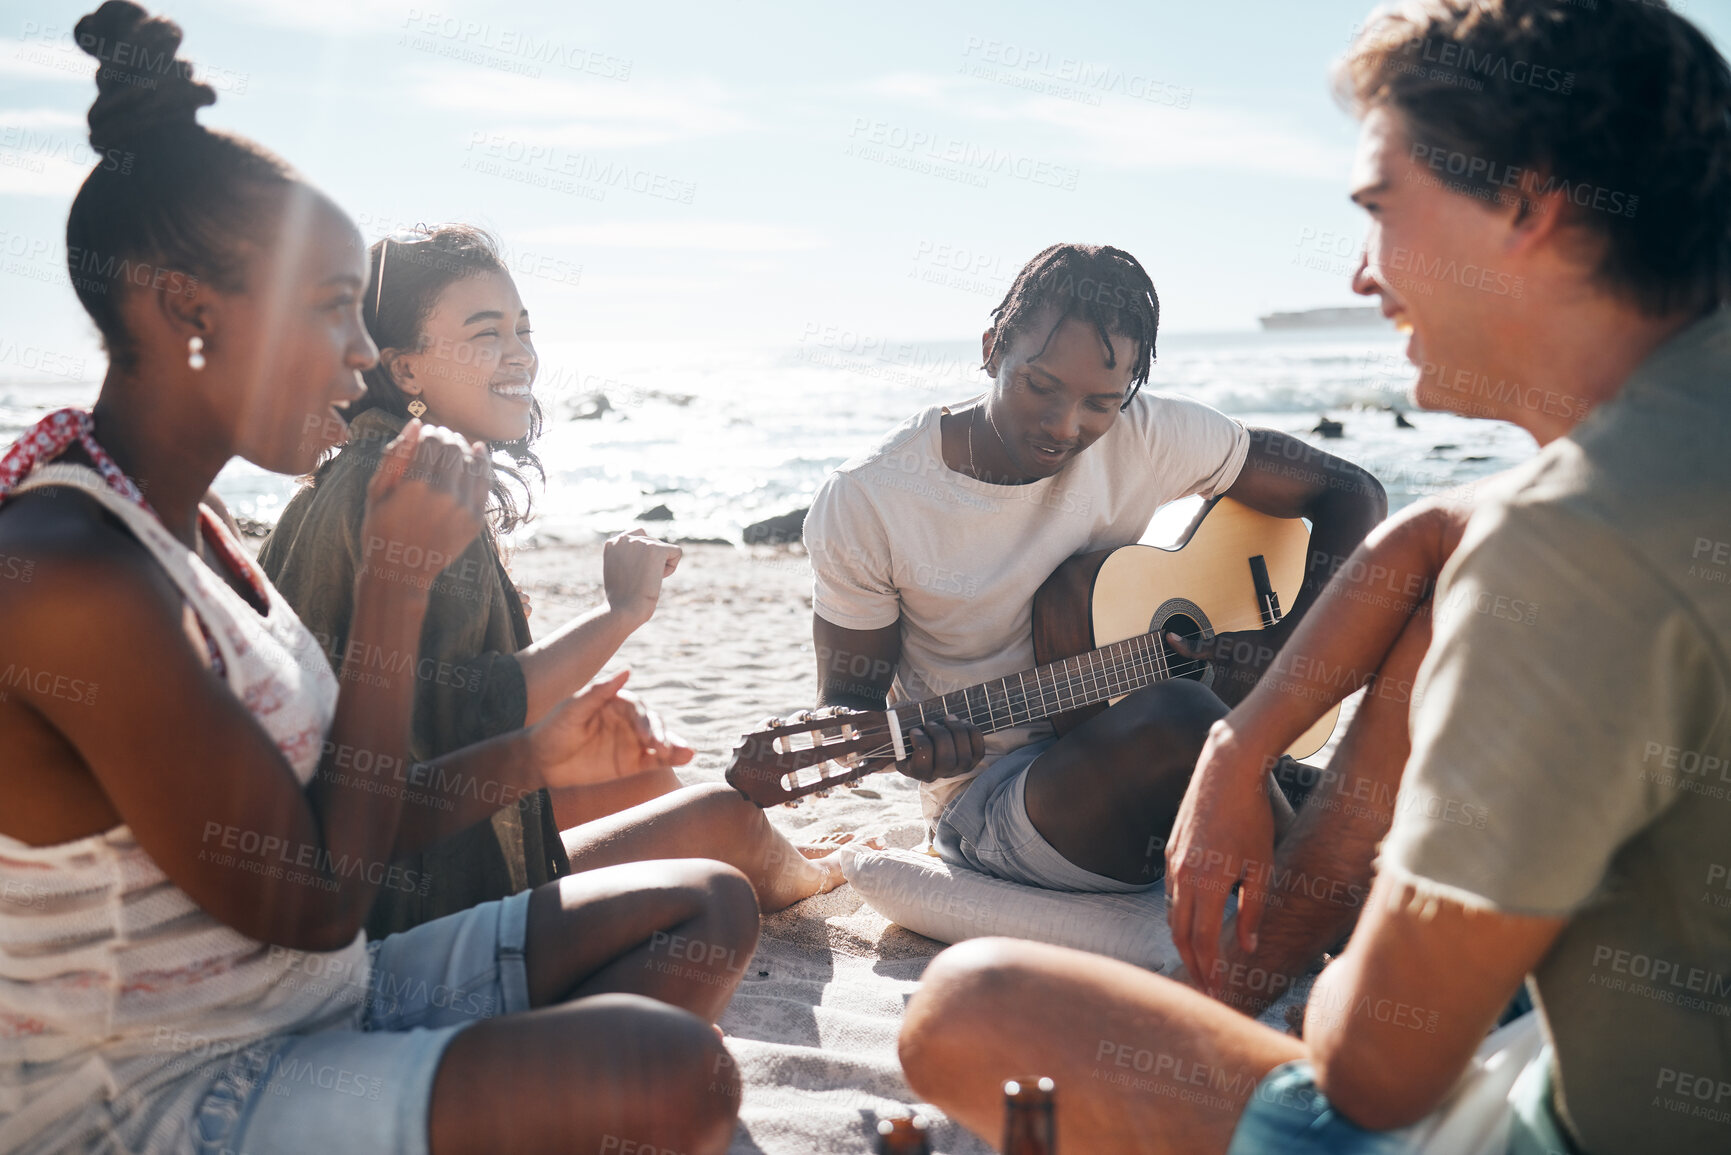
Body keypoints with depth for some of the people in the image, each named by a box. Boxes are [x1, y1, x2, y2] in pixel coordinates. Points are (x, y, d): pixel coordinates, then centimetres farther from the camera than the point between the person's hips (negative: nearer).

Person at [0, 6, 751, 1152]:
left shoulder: (186, 529, 8)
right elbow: (316, 901, -20)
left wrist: (536, 755, 3)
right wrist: (399, 579, -19)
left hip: (312, 1012, 10)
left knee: (711, 905, 8)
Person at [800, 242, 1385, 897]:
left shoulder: (1148, 437, -4)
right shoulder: (866, 501, -12)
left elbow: (1350, 492, 3)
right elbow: (847, 699, -4)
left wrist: (1281, 652, -11)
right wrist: (900, 744, -29)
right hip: (988, 794, -3)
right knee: (1178, 717, -33)